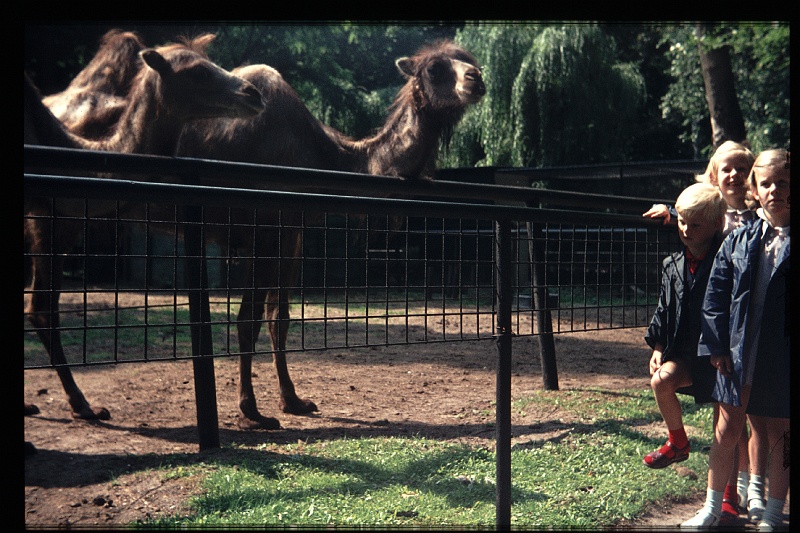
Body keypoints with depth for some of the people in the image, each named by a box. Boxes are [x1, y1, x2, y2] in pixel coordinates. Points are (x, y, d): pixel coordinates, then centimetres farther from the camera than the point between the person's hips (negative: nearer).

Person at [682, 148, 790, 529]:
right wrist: (716, 345, -2)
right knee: (727, 430, 10)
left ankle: (773, 512, 26)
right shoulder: (738, 240, 3)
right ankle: (712, 507, 24)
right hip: (738, 353, 2)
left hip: (782, 358, -2)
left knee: (779, 434, 11)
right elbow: (715, 295, 4)